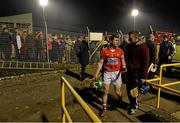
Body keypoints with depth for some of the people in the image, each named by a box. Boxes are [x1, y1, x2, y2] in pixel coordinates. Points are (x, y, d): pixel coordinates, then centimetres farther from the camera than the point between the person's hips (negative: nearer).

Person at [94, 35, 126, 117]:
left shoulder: (120, 51, -1)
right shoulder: (104, 51, -5)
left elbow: (123, 62, 3)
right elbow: (101, 62, -2)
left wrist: (124, 67, -18)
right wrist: (97, 73, -8)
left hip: (117, 73, 1)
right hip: (107, 73, 0)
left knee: (118, 91, 10)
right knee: (105, 91, 4)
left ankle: (121, 102, 45)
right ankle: (104, 107, 21)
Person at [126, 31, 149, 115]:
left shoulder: (143, 47, -15)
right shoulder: (129, 46, 6)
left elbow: (145, 62, -16)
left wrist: (144, 76, -16)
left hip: (137, 73, -7)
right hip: (129, 71, 7)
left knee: (133, 90, 0)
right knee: (128, 89, 13)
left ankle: (134, 106, 23)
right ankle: (133, 104, 35)